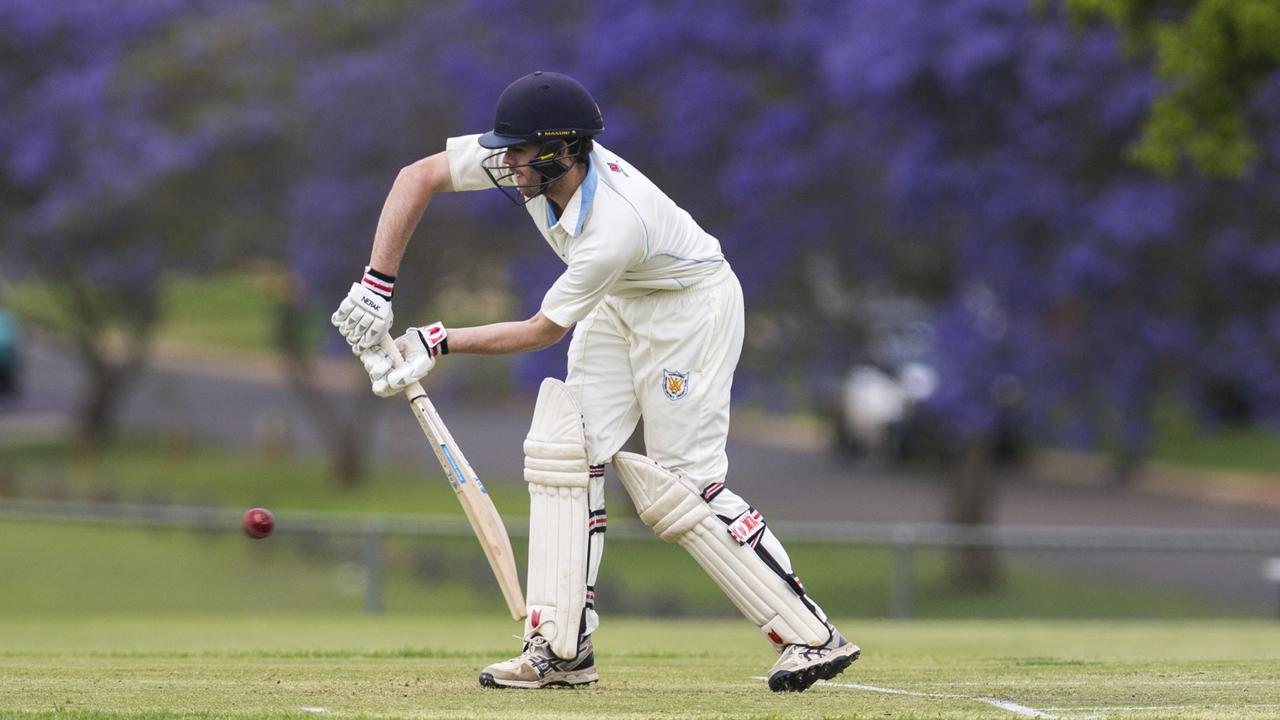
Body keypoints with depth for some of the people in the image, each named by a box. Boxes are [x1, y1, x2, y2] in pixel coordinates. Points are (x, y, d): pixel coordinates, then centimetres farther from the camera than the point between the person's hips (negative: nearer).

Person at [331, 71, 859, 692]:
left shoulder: (615, 227, -38)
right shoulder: (528, 161, -20)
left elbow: (543, 331, -25)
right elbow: (418, 176, -12)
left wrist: (439, 343, -19)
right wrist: (376, 287, -19)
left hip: (690, 306, -8)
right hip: (620, 304, 8)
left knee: (681, 484, -13)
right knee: (565, 450, -5)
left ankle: (811, 636, -6)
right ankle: (562, 649, -5)